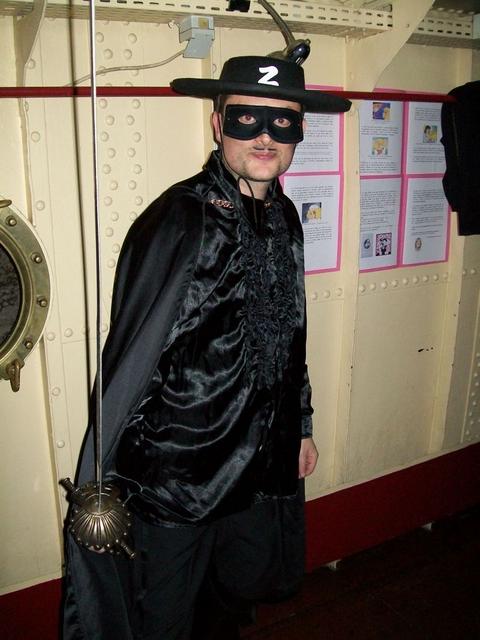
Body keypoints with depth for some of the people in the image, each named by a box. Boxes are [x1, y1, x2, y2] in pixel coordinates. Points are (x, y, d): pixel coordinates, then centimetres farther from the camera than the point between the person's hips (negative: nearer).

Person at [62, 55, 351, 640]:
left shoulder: (284, 217, 2)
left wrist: (300, 427, 17)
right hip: (173, 474, -6)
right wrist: (99, 486, -15)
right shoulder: (178, 222, -20)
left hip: (261, 464, 7)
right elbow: (129, 361, -19)